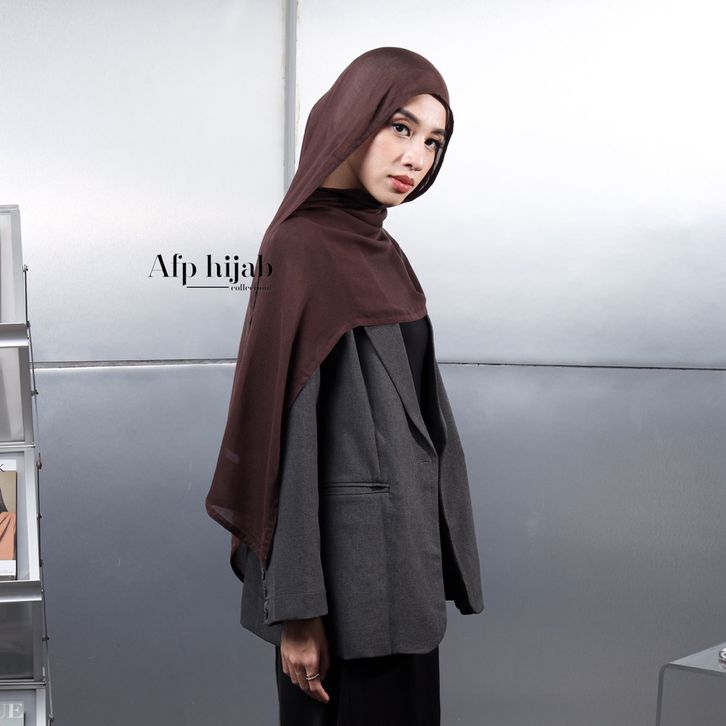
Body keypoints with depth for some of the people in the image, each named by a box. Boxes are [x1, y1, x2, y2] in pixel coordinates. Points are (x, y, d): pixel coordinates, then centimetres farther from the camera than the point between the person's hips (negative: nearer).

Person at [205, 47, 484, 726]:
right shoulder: (302, 249, -15)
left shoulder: (381, 253, 11)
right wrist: (297, 611, -20)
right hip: (348, 556, -9)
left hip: (402, 551, 9)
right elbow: (287, 427, -19)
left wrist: (433, 559, 16)